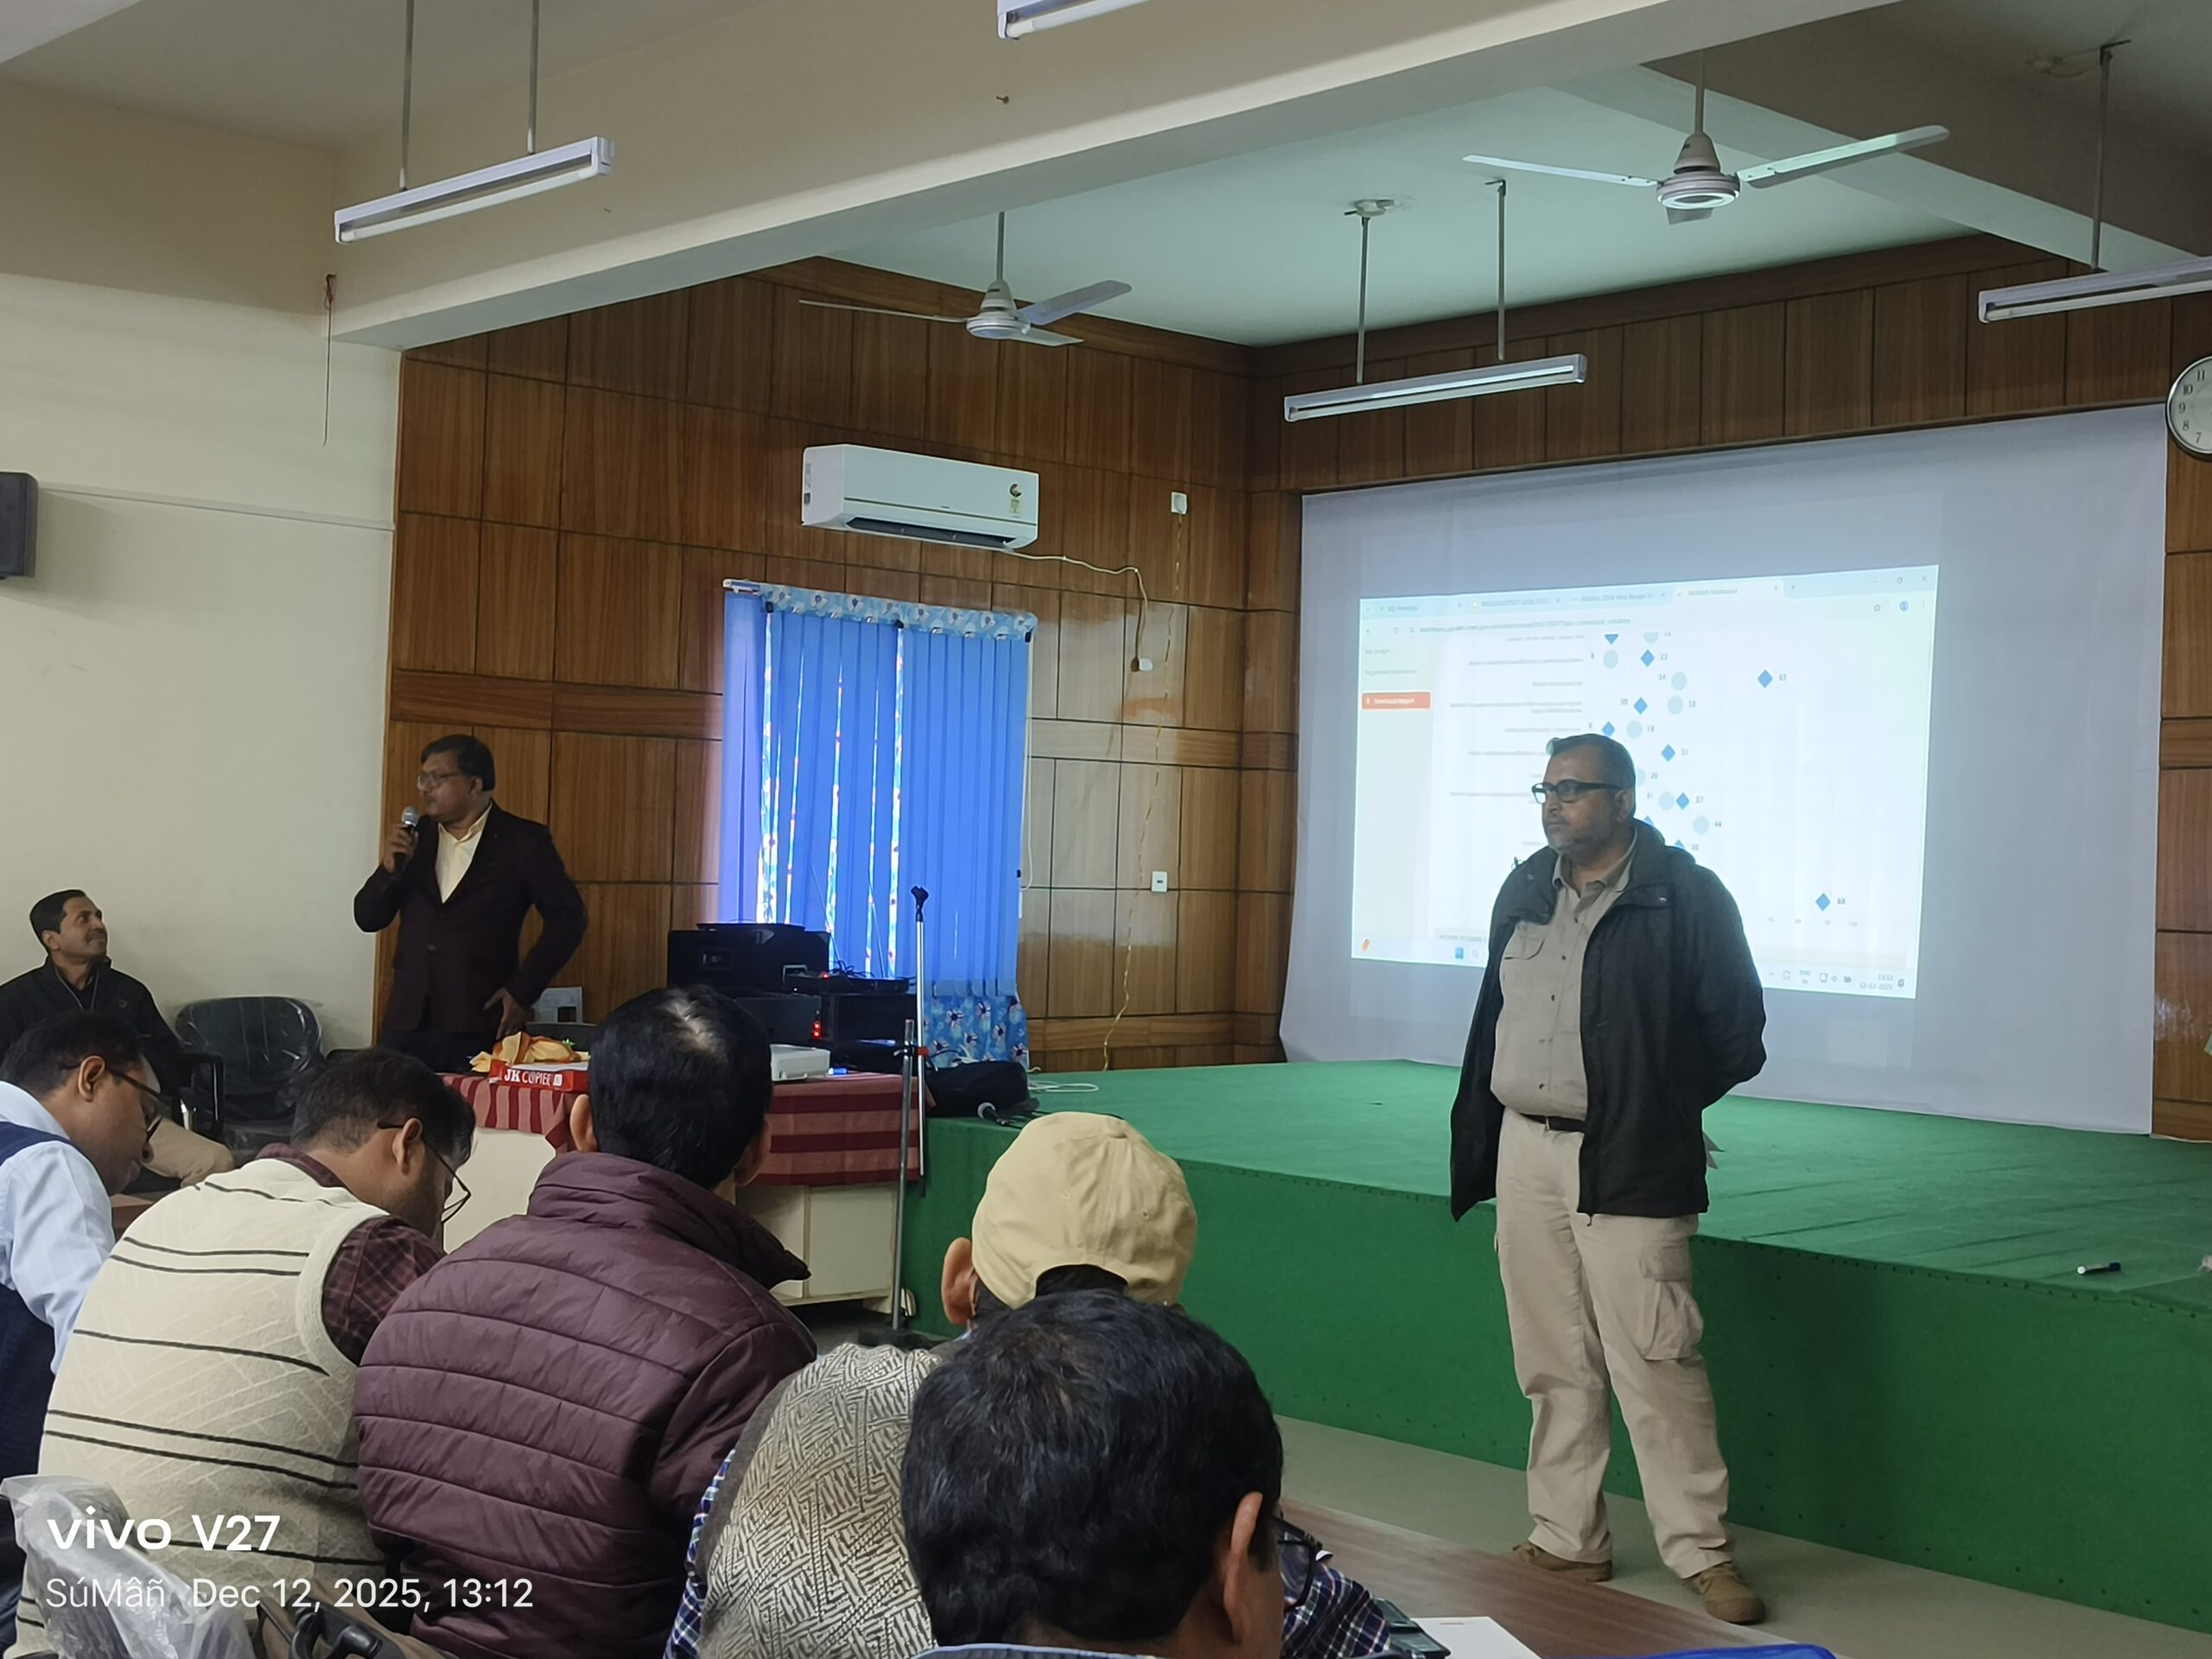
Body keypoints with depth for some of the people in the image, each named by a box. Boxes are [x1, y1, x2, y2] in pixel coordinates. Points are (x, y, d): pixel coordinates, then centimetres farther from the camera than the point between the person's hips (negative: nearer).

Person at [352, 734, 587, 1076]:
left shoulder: (522, 841, -1)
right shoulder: (415, 837, 11)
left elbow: (566, 917, -1)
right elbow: (368, 918, 12)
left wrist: (523, 990, -6)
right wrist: (390, 868, -6)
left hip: (479, 1025, -4)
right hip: (407, 1022, 4)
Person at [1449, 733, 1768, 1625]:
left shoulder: (1686, 896, -8)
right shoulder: (1523, 893, 11)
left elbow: (1737, 1034, -4)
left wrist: (1655, 1107, 3)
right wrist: (1479, 1145, 15)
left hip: (1630, 1169, -6)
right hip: (1525, 1155, 6)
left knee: (1654, 1362, -6)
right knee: (1553, 1365, 11)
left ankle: (1701, 1552, 5)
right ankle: (1568, 1539, 21)